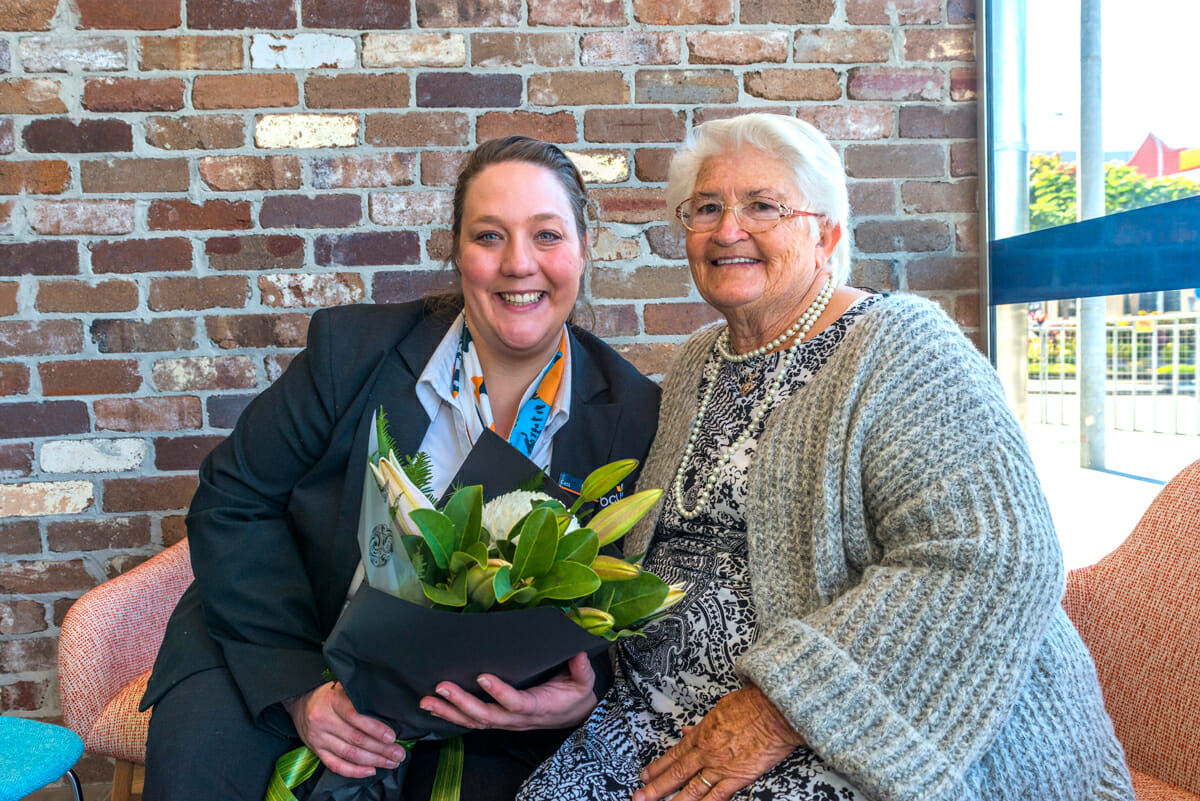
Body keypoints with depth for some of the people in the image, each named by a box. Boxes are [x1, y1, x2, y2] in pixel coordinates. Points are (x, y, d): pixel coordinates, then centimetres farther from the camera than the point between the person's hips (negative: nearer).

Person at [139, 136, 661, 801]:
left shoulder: (636, 415, -8)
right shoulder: (351, 350, -8)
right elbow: (234, 501, -7)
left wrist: (588, 692, -23)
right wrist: (302, 686, -17)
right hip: (289, 663, 0)